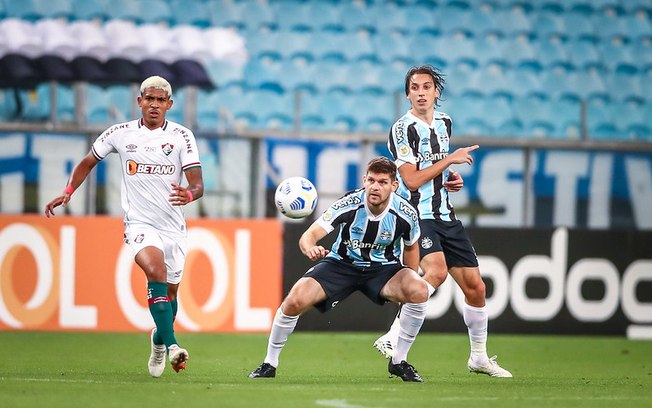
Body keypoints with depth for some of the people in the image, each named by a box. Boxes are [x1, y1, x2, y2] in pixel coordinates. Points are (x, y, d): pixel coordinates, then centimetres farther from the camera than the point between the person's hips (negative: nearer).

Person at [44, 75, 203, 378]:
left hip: (173, 226, 2)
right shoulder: (120, 134, 0)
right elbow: (88, 162, 17)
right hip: (139, 224, -2)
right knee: (156, 271, -29)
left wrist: (189, 194, -32)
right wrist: (68, 192, 5)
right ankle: (171, 345, -35)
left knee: (170, 292, 12)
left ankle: (158, 341, 43)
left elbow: (198, 184, -9)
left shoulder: (181, 136, -3)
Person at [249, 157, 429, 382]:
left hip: (384, 267, 1)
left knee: (419, 290, -29)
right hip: (341, 263, -1)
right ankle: (269, 363, 1)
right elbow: (309, 236, -32)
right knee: (295, 300, -23)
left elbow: (411, 247, 4)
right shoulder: (349, 204, -25)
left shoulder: (405, 213, -18)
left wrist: (408, 281, 0)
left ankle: (399, 361, -9)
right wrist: (310, 248, -55)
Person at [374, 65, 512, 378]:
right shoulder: (403, 129, -11)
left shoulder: (444, 122, 12)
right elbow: (412, 180, -17)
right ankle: (393, 338, -33)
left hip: (445, 216, 7)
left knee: (475, 287, 7)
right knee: (437, 270, -33)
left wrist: (453, 178, 9)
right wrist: (450, 159, -14)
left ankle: (479, 357, 23)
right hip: (416, 215, -7)